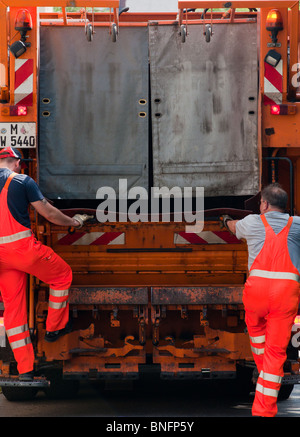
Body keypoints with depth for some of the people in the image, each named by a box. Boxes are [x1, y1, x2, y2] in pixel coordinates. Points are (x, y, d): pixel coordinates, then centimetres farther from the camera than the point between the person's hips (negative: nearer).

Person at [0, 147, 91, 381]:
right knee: (62, 275, 18)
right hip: (22, 245, -6)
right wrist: (73, 221, 17)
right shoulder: (22, 181, -3)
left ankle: (25, 370, 9)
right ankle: (55, 328, 25)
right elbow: (49, 213, 1)